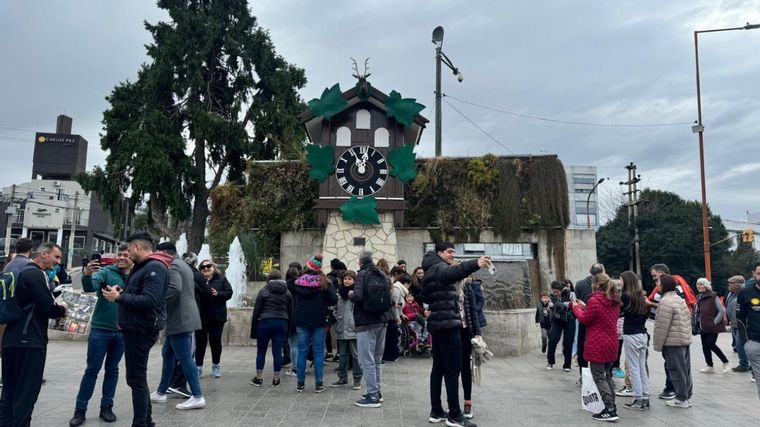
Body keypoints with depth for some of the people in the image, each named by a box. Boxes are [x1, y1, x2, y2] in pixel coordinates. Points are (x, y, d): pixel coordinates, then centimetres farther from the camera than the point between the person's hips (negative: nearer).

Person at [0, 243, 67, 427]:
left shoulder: (21, 272, 17)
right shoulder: (36, 274, -13)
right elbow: (48, 307, -20)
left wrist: (55, 307, 7)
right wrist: (62, 309, -1)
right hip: (29, 341, -10)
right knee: (26, 392, -3)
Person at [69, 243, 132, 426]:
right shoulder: (106, 271, -7)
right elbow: (90, 287, -24)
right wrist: (87, 275, -45)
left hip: (122, 332, 3)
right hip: (100, 329, -3)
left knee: (112, 369, 12)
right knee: (92, 370, 4)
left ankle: (106, 406, 23)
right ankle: (80, 409, 13)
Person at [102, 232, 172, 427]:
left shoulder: (155, 267, -17)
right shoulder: (143, 266, 17)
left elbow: (149, 301, -26)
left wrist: (119, 297, -19)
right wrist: (123, 292, 4)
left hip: (141, 331, -11)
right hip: (135, 329, 11)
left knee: (136, 379, -4)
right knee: (138, 378, 17)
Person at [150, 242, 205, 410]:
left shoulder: (171, 266, -11)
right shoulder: (183, 265, 20)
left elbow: (174, 289, -27)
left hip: (179, 320, -10)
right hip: (184, 318, 10)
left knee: (185, 358, -7)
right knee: (168, 354, 17)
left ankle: (197, 397, -4)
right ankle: (161, 393, 26)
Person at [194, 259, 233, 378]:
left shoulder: (221, 279, 2)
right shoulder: (196, 280, 0)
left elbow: (229, 292, -2)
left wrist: (218, 294, -17)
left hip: (217, 317, 0)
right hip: (200, 317, 0)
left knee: (216, 342, 9)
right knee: (200, 343, 5)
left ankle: (216, 366, 26)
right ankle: (198, 367, 16)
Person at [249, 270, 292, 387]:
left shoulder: (264, 291, -1)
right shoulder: (287, 292, 8)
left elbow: (256, 311, -2)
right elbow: (291, 312, 8)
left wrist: (253, 330, 3)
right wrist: (288, 330, 13)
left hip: (265, 322, -2)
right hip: (282, 324, 2)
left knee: (261, 351, 9)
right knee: (277, 352, 6)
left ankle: (258, 378, 14)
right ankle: (276, 379, 10)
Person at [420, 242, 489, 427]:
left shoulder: (430, 271, 20)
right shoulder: (439, 268, -10)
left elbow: (425, 297, 30)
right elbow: (453, 272, -36)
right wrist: (475, 264, -49)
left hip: (437, 324, 10)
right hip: (447, 323, -10)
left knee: (438, 368, 11)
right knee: (453, 369, -7)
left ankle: (436, 412, 15)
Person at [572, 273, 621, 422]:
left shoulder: (594, 300, -18)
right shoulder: (614, 301, 8)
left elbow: (585, 320, -10)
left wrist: (576, 307, 6)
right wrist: (585, 307, 13)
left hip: (597, 345, -8)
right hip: (611, 343, 8)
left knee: (599, 377, -1)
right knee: (607, 375, 18)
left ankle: (610, 410, -3)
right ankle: (611, 407, 22)